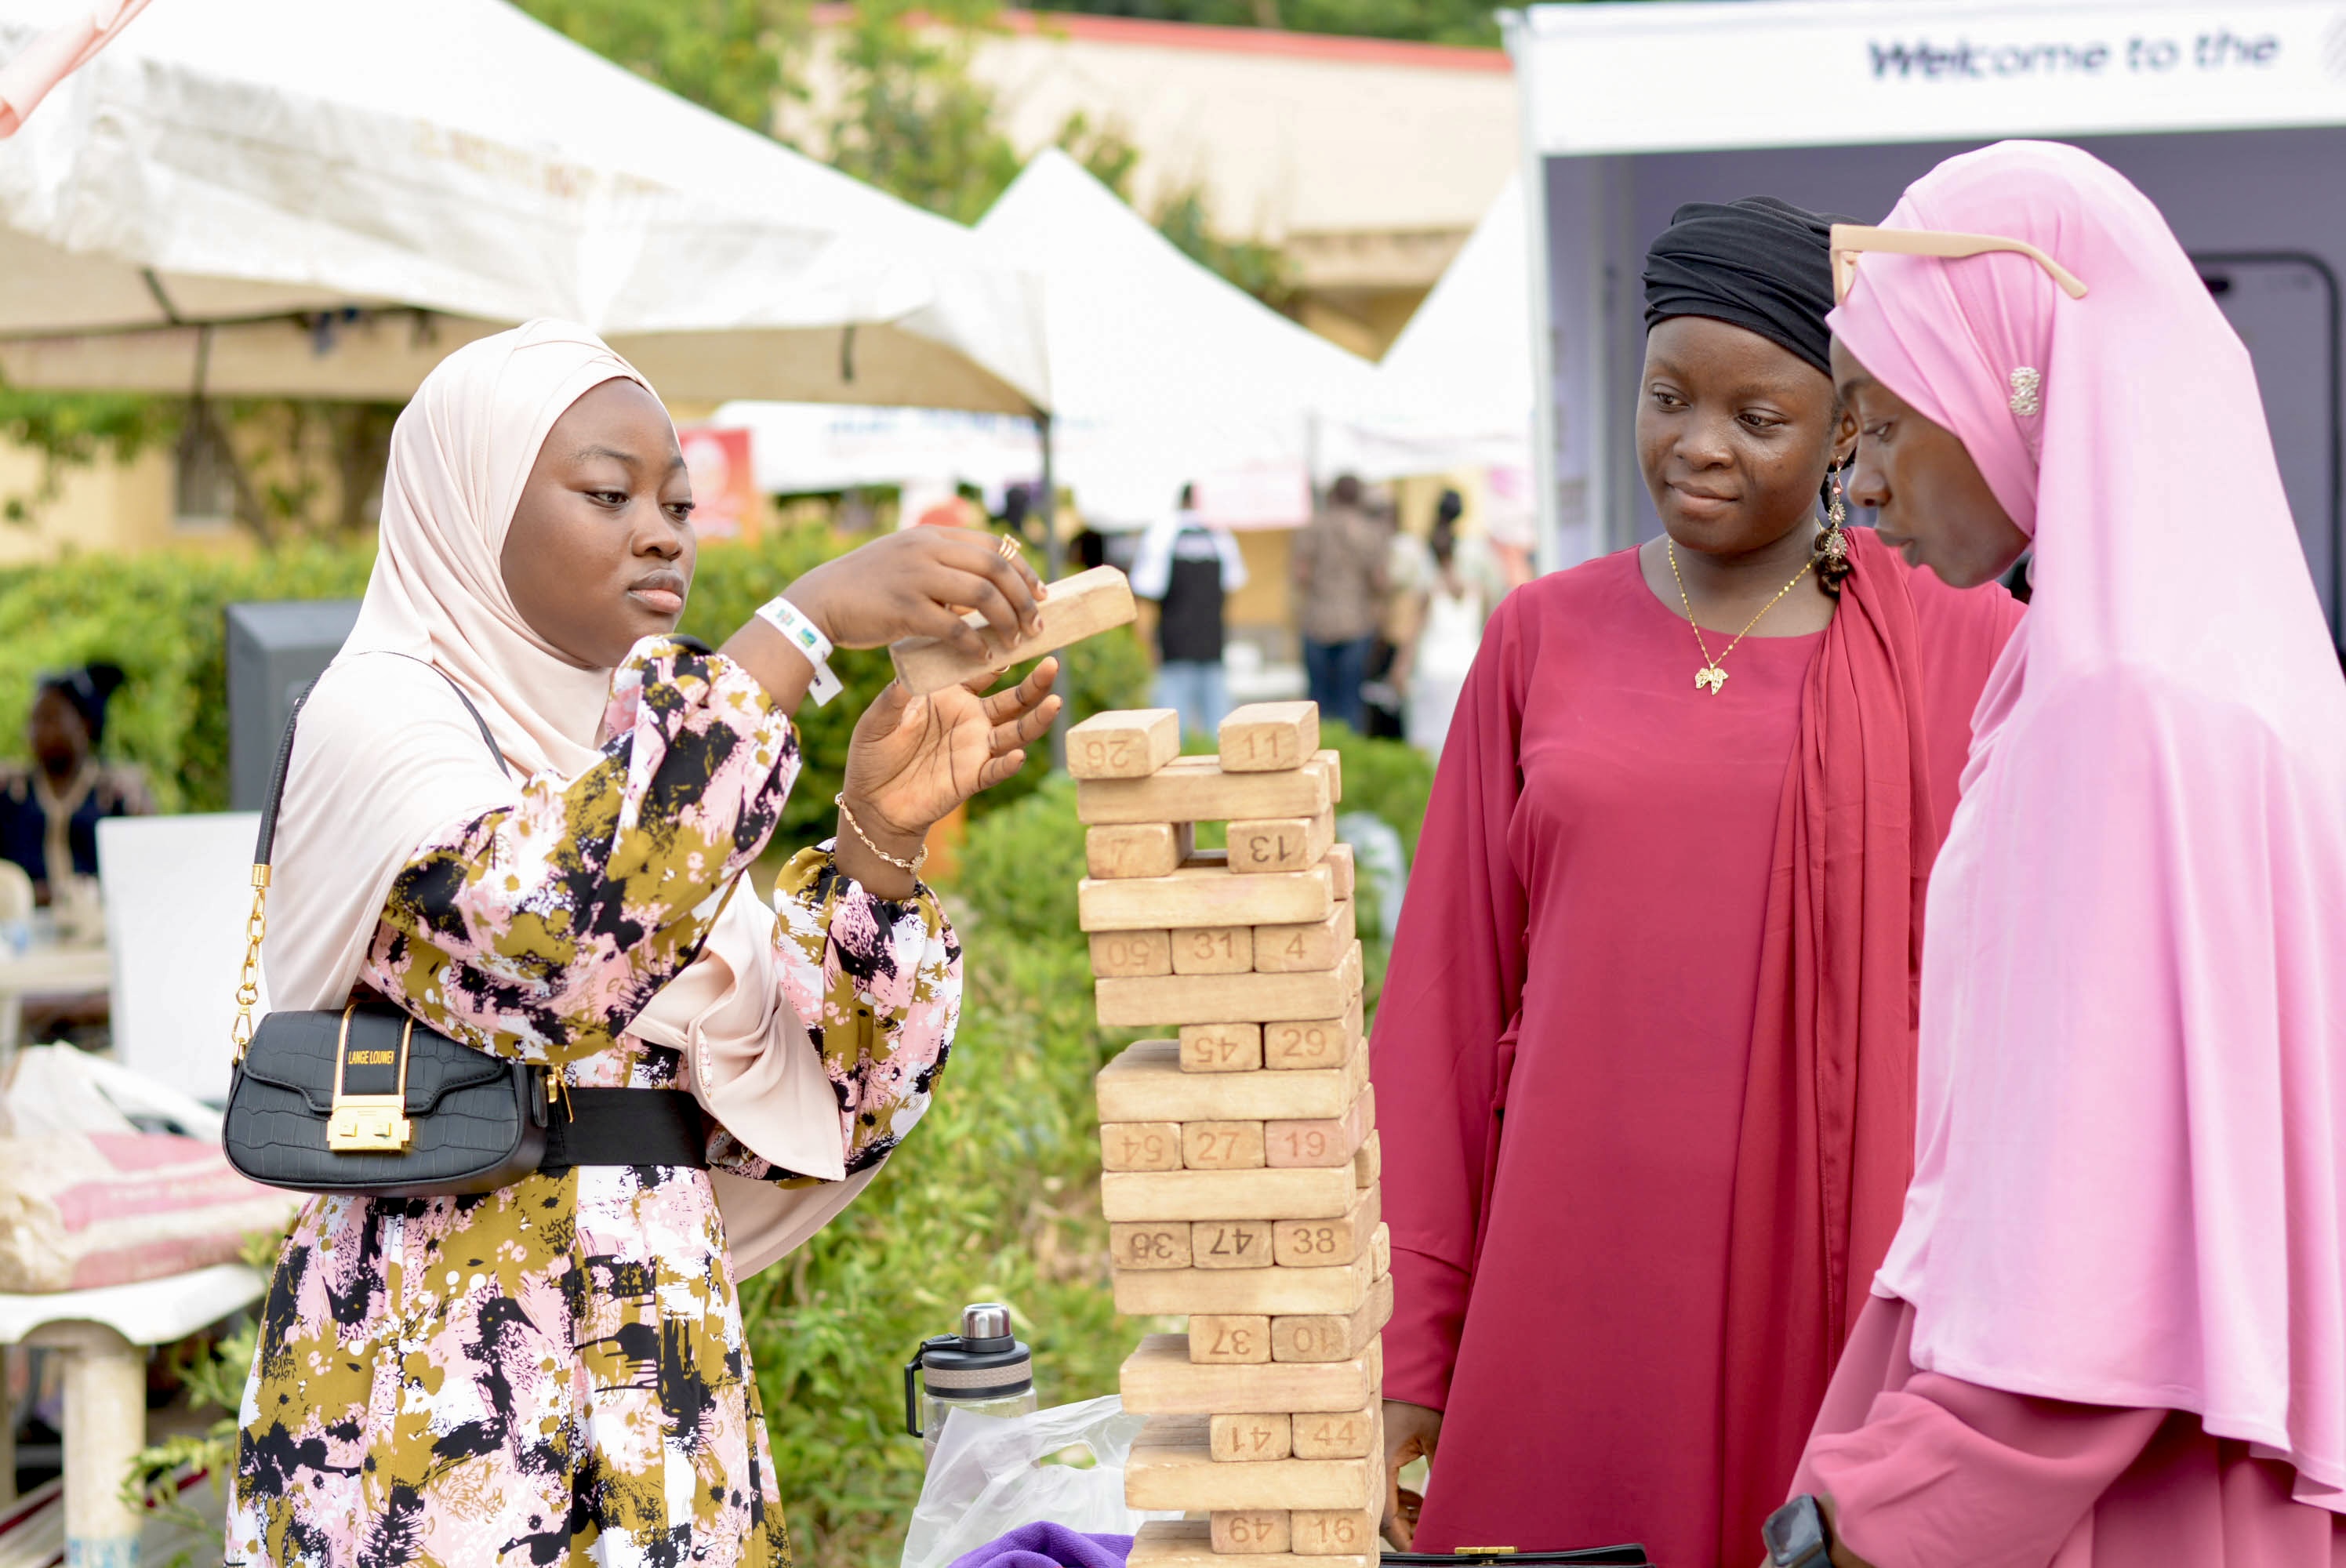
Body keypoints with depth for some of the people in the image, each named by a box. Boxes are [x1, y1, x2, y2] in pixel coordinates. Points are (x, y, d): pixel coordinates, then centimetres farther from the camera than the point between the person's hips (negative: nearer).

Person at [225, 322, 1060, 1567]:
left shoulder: (640, 760, 13)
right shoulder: (377, 716, -7)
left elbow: (797, 1110, 5)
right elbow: (555, 916, -29)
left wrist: (880, 835, -9)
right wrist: (808, 622, -29)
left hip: (655, 1360, 7)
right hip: (441, 1364, -6)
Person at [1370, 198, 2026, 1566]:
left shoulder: (1961, 656, 1)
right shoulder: (1543, 643, 7)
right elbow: (1448, 1003, 7)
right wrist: (1407, 1350, 4)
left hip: (1831, 1292, -1)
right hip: (1569, 1290, 2)